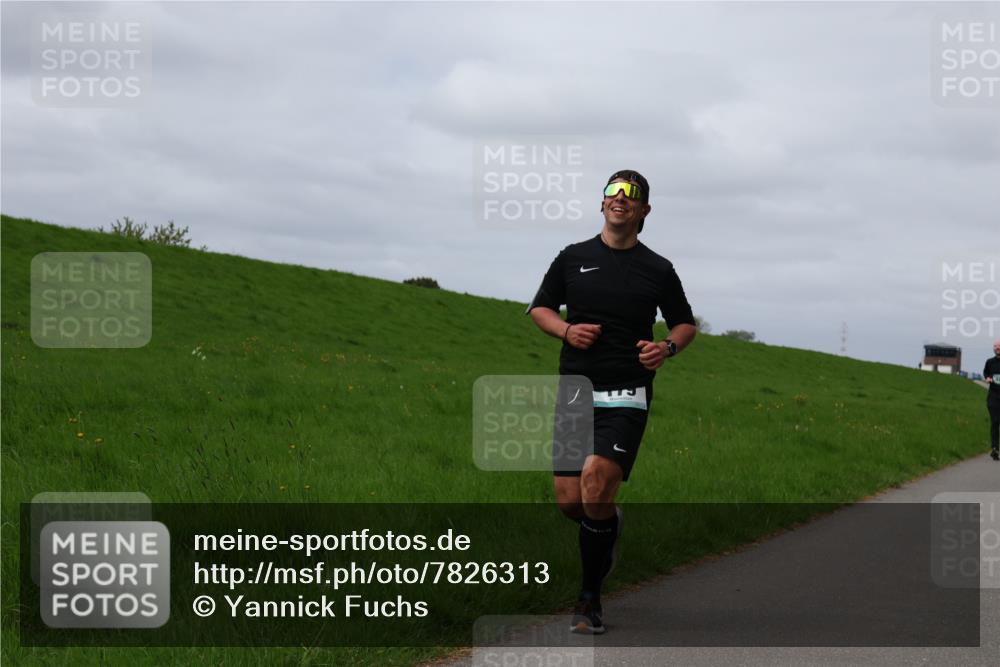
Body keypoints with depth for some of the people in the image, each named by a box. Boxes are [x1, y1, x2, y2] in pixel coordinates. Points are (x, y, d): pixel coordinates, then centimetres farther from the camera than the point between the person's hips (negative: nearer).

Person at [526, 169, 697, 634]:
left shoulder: (658, 270, 7)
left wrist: (668, 347, -4)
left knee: (596, 488, -19)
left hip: (626, 398, -2)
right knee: (570, 502, -1)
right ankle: (608, 527, 37)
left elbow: (685, 323, 18)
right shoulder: (572, 258, 9)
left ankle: (589, 599, -5)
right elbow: (539, 307, 17)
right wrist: (566, 330, -4)